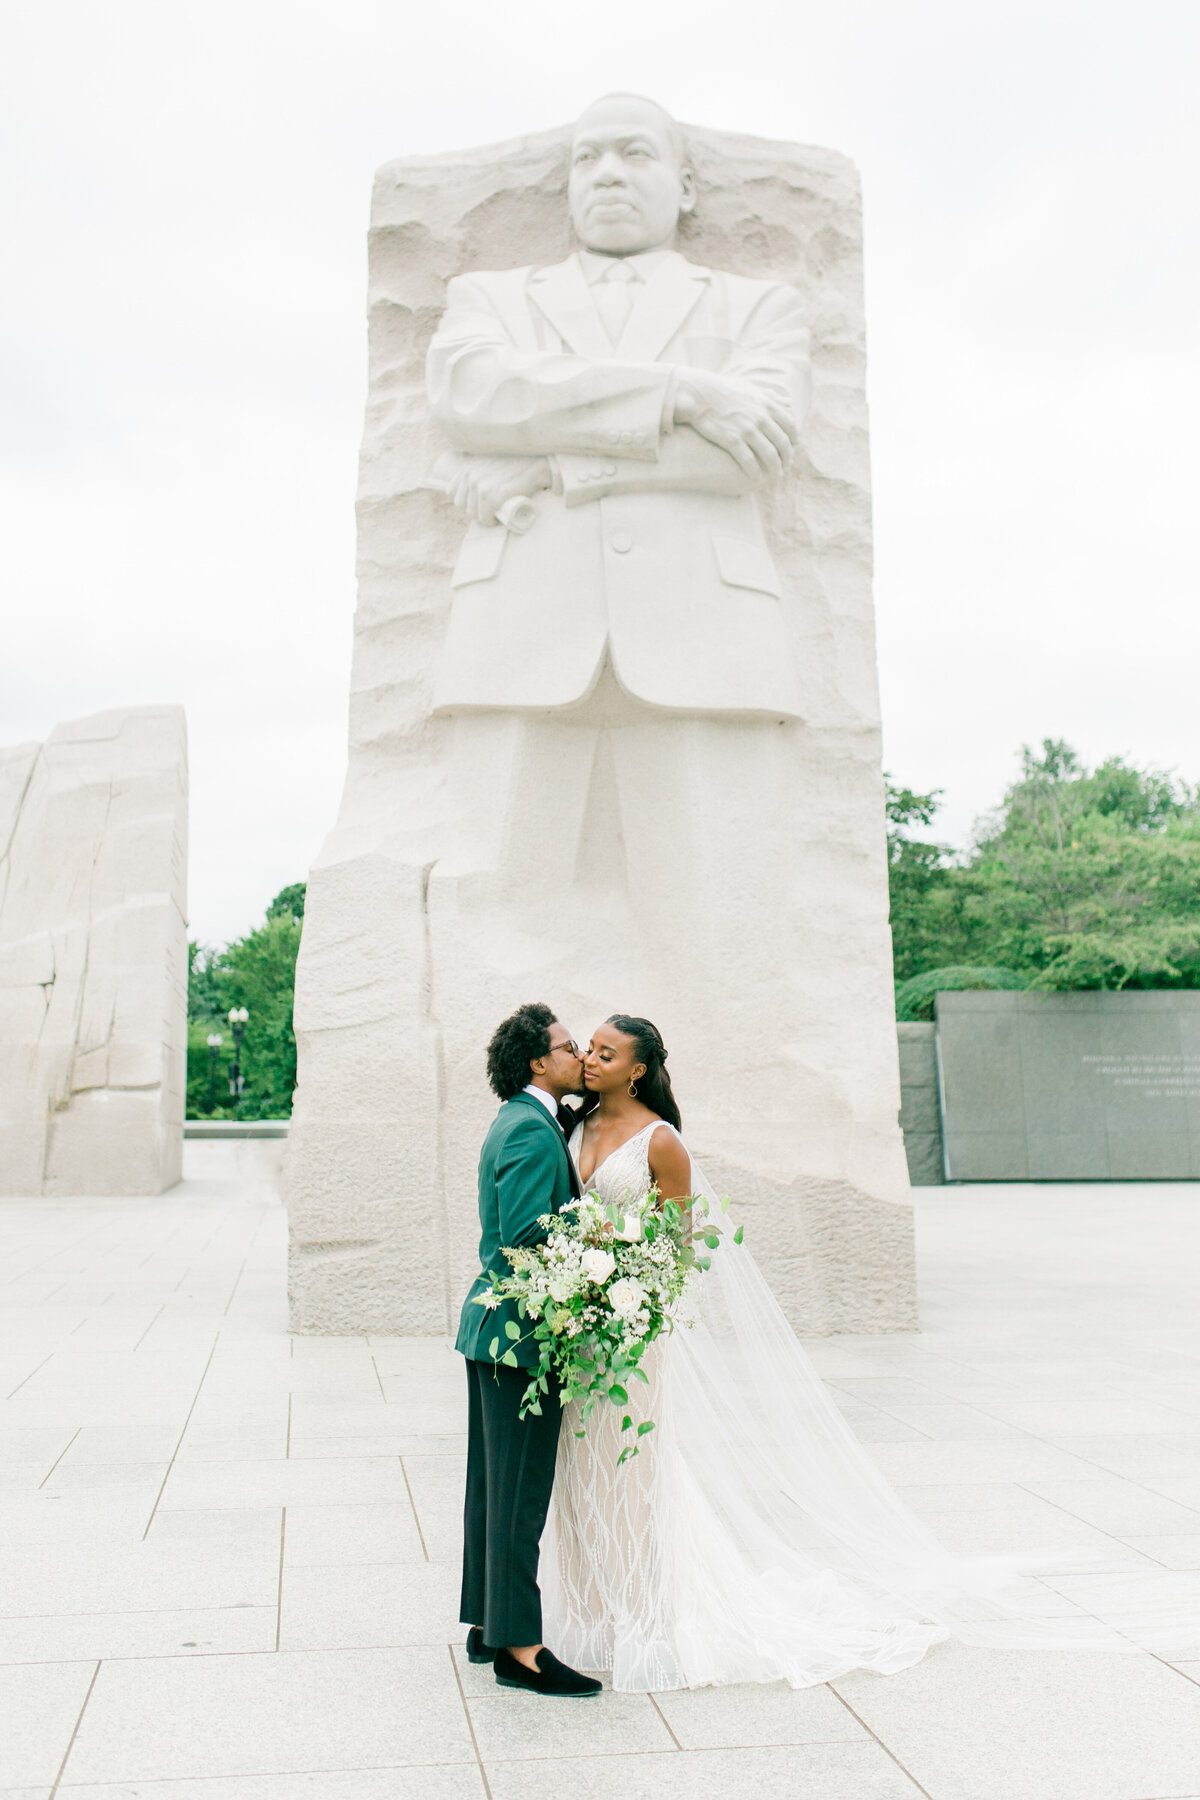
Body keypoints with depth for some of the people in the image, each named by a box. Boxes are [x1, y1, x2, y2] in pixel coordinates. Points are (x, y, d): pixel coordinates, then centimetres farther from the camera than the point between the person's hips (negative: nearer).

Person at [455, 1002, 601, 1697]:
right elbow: (527, 1237, -25)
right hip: (521, 1331, -10)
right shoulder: (532, 1130, -17)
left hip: (493, 1327, 10)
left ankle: (487, 1625, 26)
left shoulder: (521, 1122, 15)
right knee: (519, 1493, -3)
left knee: (493, 1487, 16)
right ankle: (519, 1647, 5)